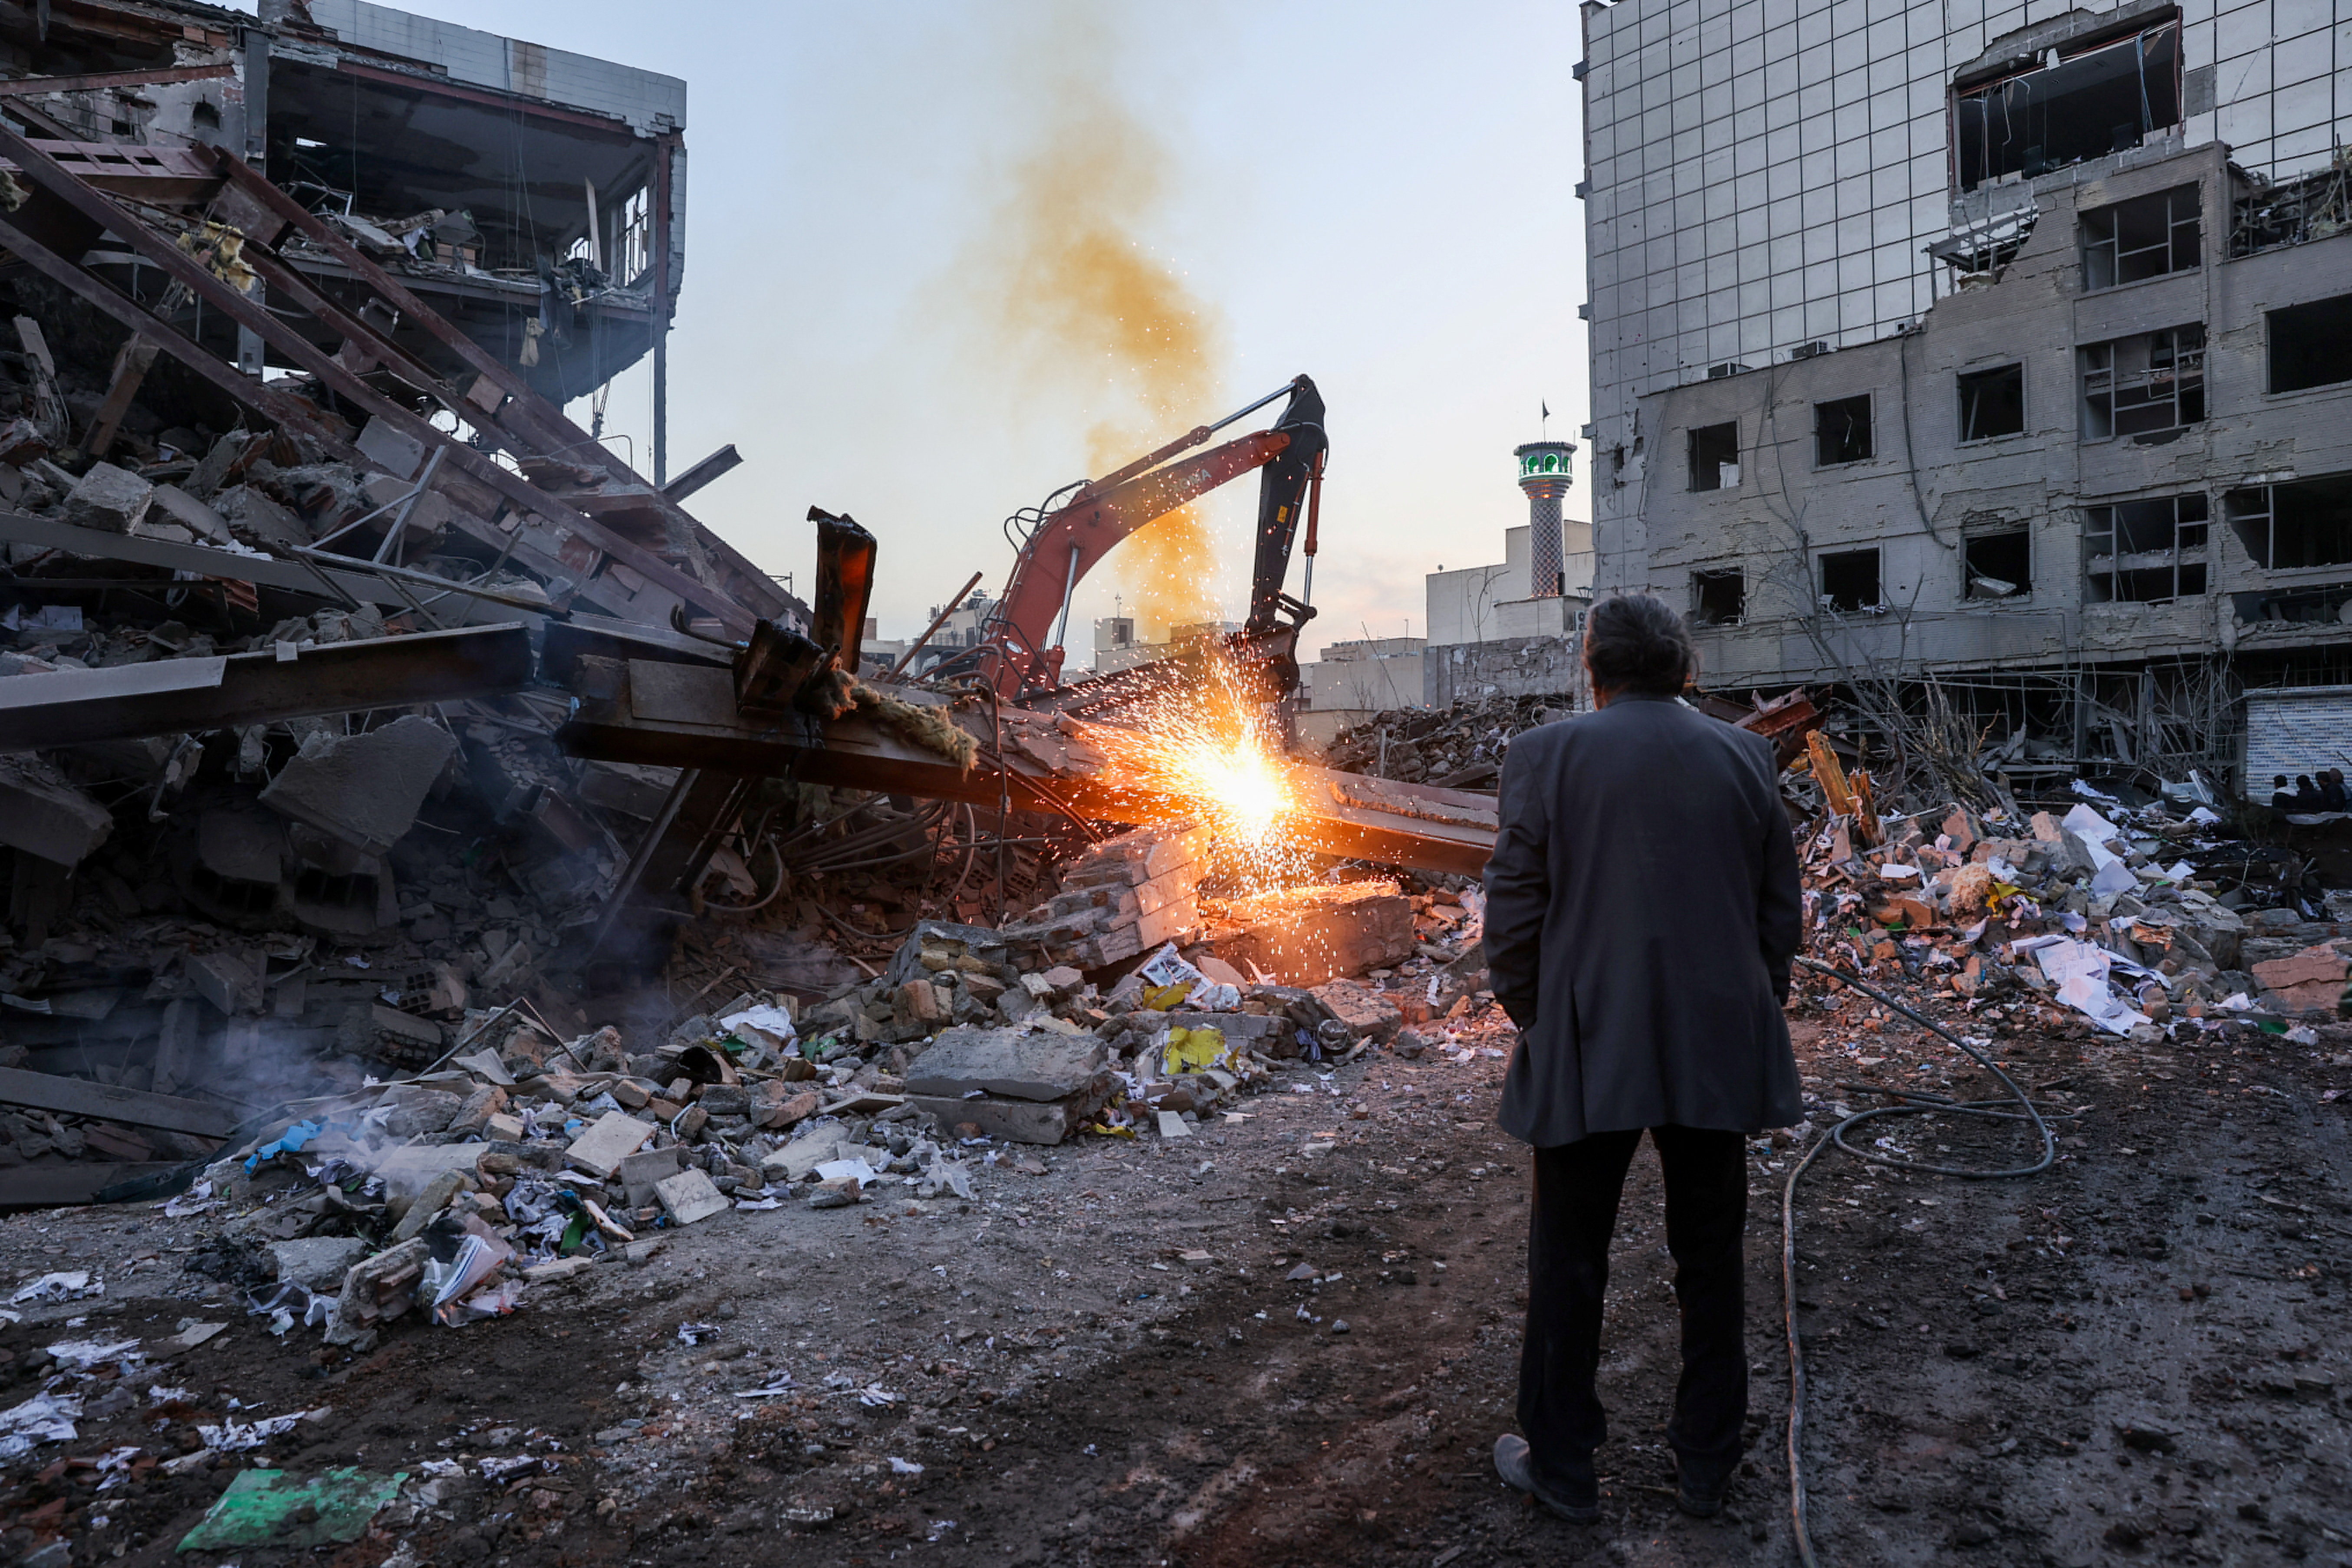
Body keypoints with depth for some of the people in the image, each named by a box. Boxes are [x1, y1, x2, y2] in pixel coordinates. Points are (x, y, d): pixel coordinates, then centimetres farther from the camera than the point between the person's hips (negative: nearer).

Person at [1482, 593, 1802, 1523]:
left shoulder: (1544, 756, -7)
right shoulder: (1745, 757, 2)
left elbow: (1513, 914, -8)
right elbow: (1782, 912, 6)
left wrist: (1533, 1022, 6)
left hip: (1585, 1054, -3)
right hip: (1718, 1052, 3)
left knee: (1568, 1264, 12)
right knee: (1710, 1260, 17)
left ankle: (1562, 1467, 25)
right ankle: (1706, 1464, 31)